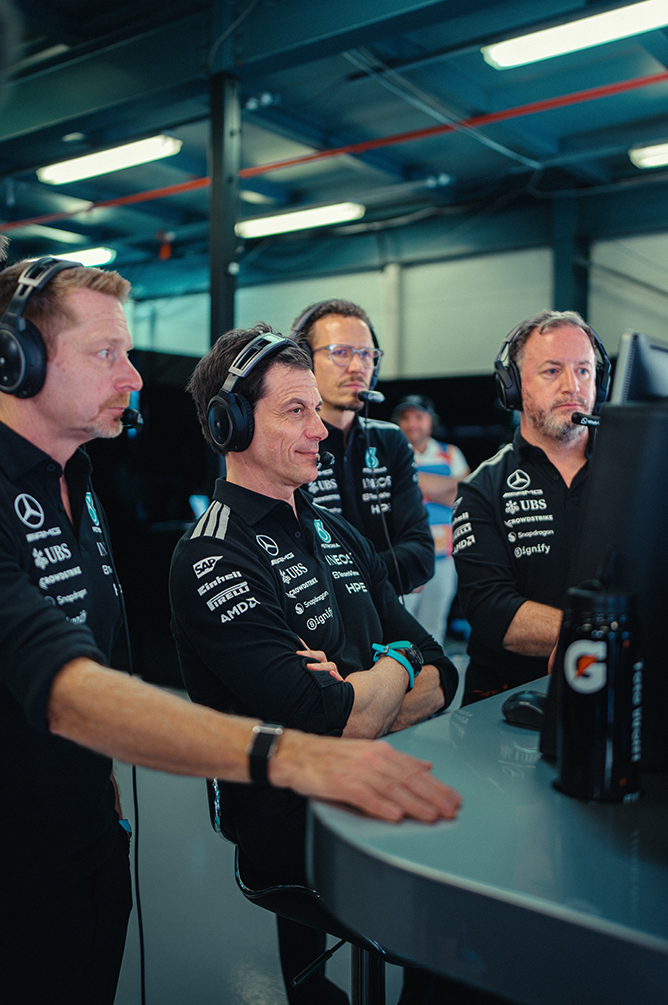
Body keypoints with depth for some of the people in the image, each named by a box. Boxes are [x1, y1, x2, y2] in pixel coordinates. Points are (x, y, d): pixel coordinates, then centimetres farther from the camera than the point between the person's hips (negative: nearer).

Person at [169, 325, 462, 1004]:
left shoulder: (337, 534, 11)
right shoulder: (213, 560, -15)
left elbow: (441, 678, 5)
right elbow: (333, 724, -24)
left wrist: (354, 700, -15)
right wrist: (394, 668, -4)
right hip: (298, 839, -7)